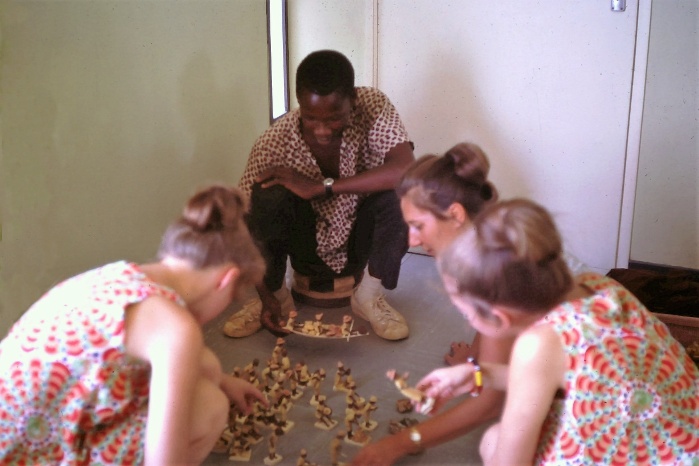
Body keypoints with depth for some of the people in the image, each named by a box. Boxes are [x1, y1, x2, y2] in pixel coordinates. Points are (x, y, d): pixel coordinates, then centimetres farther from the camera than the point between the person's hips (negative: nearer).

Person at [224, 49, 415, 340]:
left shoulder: (373, 108, -21)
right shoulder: (274, 143, -23)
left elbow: (407, 170, -37)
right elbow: (249, 225, -17)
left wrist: (322, 187, -37)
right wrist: (266, 297, -27)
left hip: (360, 246, 1)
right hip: (308, 250, 0)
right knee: (268, 195, -29)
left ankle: (369, 296, -7)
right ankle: (278, 295, -5)